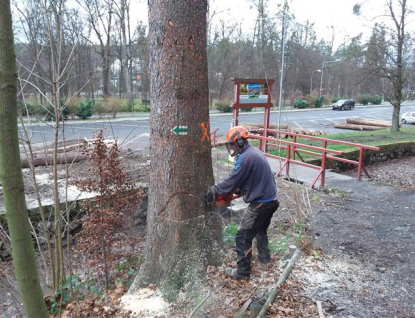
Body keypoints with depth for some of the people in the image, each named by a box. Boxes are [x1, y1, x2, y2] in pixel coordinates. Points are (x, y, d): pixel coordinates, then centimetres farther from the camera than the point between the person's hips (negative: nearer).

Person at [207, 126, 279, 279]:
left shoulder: (245, 157, -20)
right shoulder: (255, 152, 10)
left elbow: (232, 181, -15)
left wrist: (214, 189, -2)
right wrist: (237, 189, 11)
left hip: (260, 204, -10)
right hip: (271, 200, 10)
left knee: (243, 237, 1)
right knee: (261, 230, 30)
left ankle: (242, 271, 11)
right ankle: (264, 257, 46)